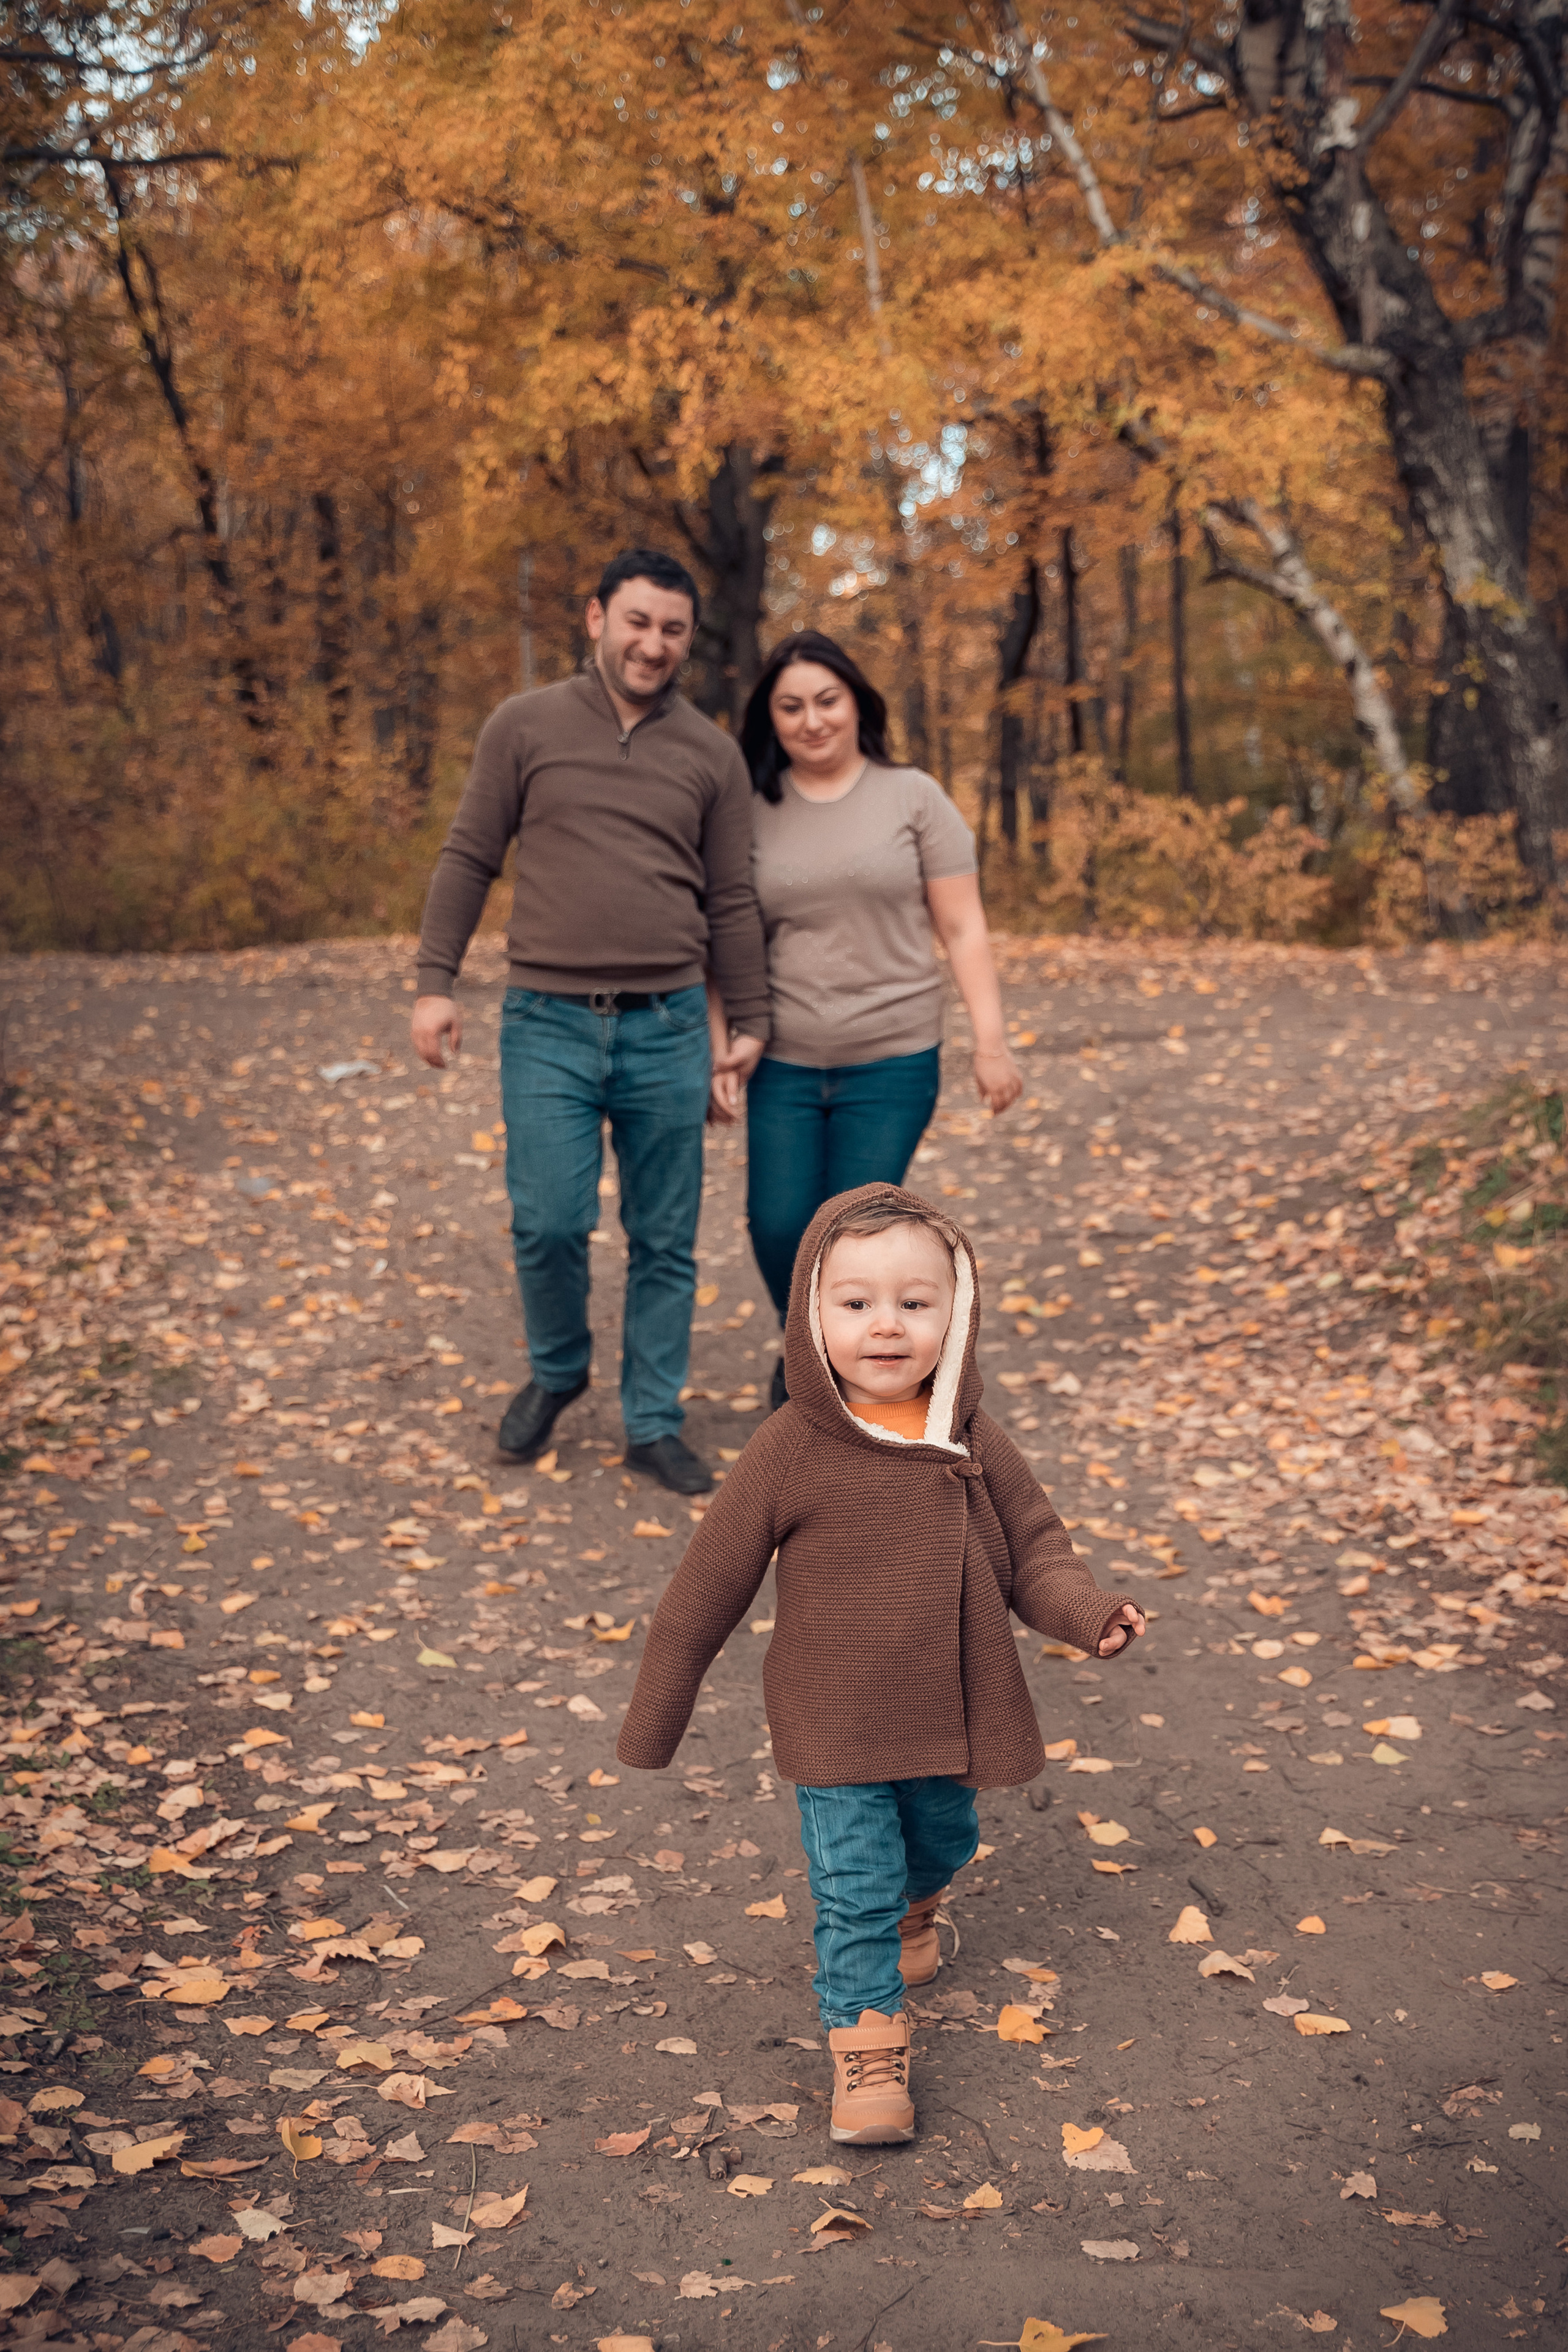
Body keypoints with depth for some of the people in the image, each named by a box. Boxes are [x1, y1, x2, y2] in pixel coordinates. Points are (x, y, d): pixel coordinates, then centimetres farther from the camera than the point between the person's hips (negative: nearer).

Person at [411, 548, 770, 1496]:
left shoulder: (712, 754, 7)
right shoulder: (526, 726, 3)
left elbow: (731, 902, 11)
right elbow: (468, 859, 5)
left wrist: (750, 1021, 10)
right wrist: (436, 983, 0)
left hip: (668, 1028, 2)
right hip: (549, 1025, -1)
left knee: (666, 1241, 7)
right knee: (549, 1224, -5)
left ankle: (656, 1424, 21)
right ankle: (557, 1371, 25)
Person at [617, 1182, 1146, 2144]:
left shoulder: (976, 1444, -10)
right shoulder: (791, 1451, -18)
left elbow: (1034, 1549, 1)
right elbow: (711, 1582, -9)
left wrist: (1088, 1611, -21)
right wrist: (655, 1719, -3)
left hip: (952, 1720, 4)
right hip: (835, 1729, -4)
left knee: (944, 1844, 25)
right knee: (855, 1888, -1)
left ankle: (912, 1909, 58)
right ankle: (868, 2040, 20)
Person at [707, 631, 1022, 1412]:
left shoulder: (913, 797, 1)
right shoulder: (753, 813, 5)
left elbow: (963, 928, 0)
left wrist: (991, 1042, -7)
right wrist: (719, 1045, -1)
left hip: (891, 1062, -2)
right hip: (782, 1064, 2)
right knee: (778, 1227, 0)